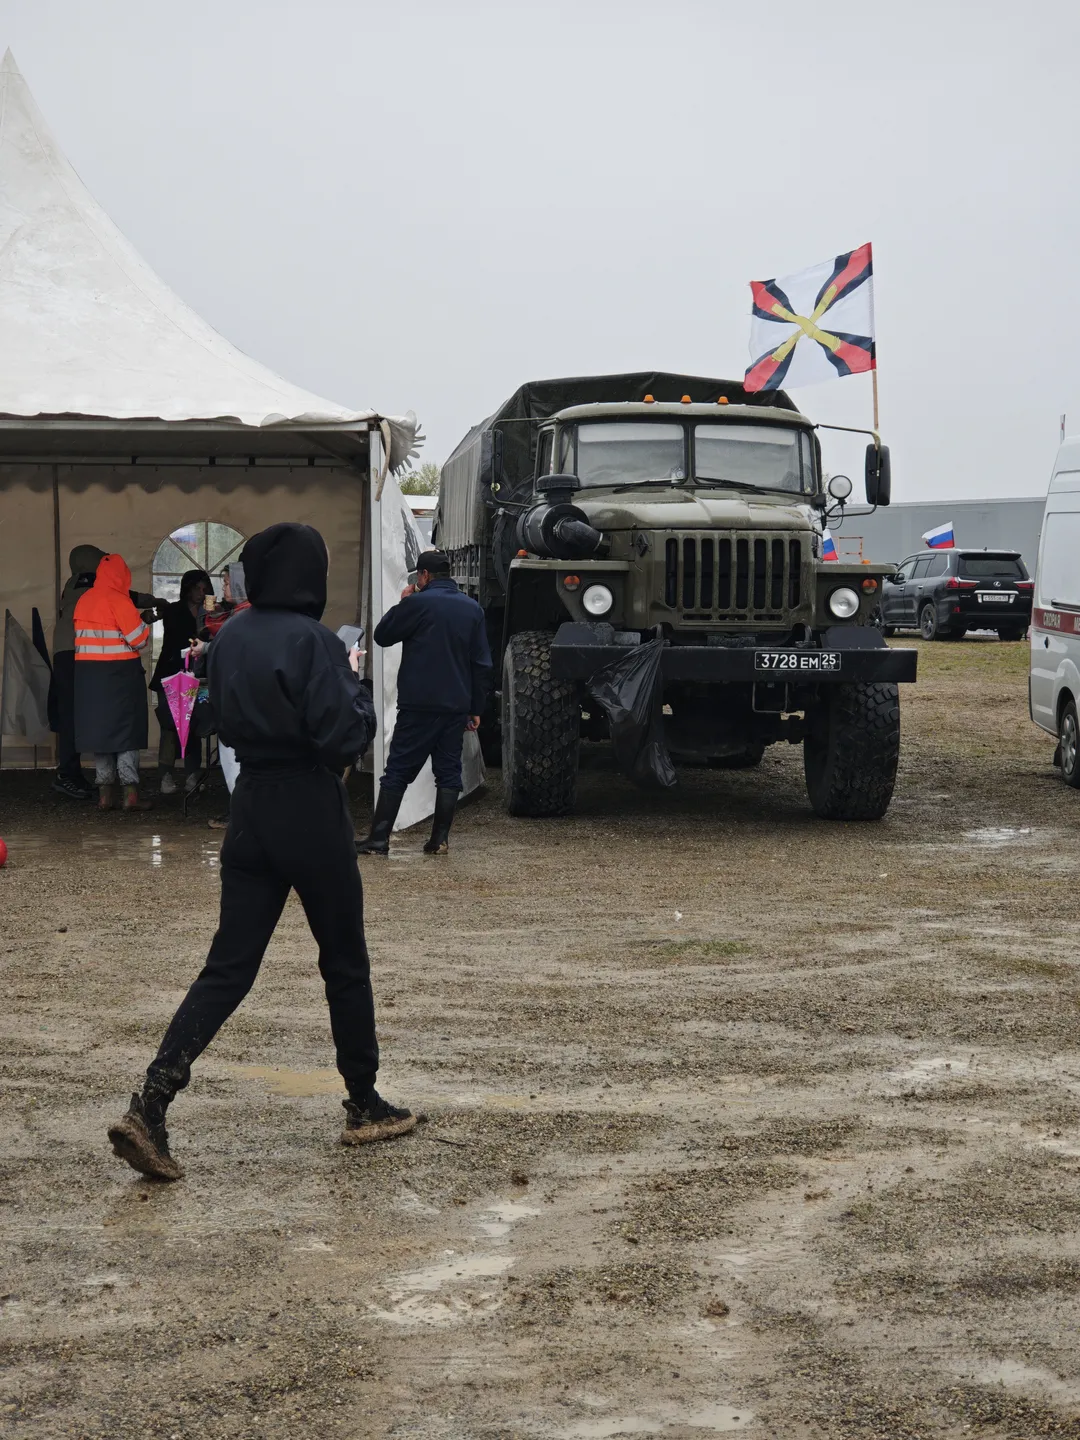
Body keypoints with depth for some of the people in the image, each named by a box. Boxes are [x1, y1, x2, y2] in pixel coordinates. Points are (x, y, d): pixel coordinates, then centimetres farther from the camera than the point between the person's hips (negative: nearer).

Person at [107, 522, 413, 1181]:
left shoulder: (231, 638, 6)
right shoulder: (312, 641, -16)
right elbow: (346, 739, -18)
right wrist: (353, 679, -1)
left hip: (251, 811, 6)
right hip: (312, 813, -6)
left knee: (230, 965, 6)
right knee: (345, 962, 11)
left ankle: (150, 1107, -7)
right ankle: (367, 1108, 23)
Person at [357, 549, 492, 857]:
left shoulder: (418, 603, -8)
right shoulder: (472, 609, 9)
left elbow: (382, 635, 2)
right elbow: (482, 664, 9)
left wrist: (402, 605, 15)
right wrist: (476, 709, 12)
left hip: (419, 705, -4)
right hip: (456, 706, 4)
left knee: (398, 770, 0)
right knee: (448, 771, 9)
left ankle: (379, 838, -2)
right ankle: (440, 839, 6)